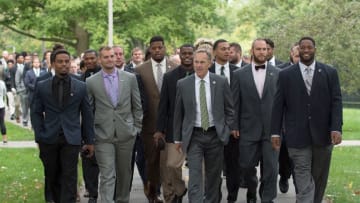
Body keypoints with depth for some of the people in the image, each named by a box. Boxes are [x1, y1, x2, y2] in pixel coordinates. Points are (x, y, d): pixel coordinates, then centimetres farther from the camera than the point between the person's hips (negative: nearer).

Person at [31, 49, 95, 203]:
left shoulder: (81, 87, 3)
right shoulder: (42, 86, 4)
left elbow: (87, 115, 7)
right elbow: (36, 113, 7)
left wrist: (89, 141, 5)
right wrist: (39, 137, -1)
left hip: (71, 139, -1)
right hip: (49, 139, 1)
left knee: (69, 178, -6)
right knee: (52, 177, 10)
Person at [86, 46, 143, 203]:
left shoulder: (130, 78, 4)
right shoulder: (91, 82, 0)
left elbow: (137, 106, 9)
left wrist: (137, 128, 7)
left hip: (126, 134, 2)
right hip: (103, 136, -2)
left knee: (124, 172, 12)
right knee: (107, 175, -7)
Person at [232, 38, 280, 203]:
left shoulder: (278, 74, 4)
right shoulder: (240, 74, 4)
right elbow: (235, 103, 4)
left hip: (271, 129, 0)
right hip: (248, 129, 0)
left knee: (270, 168, -2)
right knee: (247, 166, 8)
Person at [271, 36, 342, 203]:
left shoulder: (330, 73, 5)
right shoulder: (286, 75, 3)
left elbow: (336, 102, 0)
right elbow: (278, 105, 4)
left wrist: (336, 128, -10)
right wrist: (275, 132, 0)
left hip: (322, 135, 2)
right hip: (298, 136, -2)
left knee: (319, 179, 11)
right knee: (303, 181, -6)